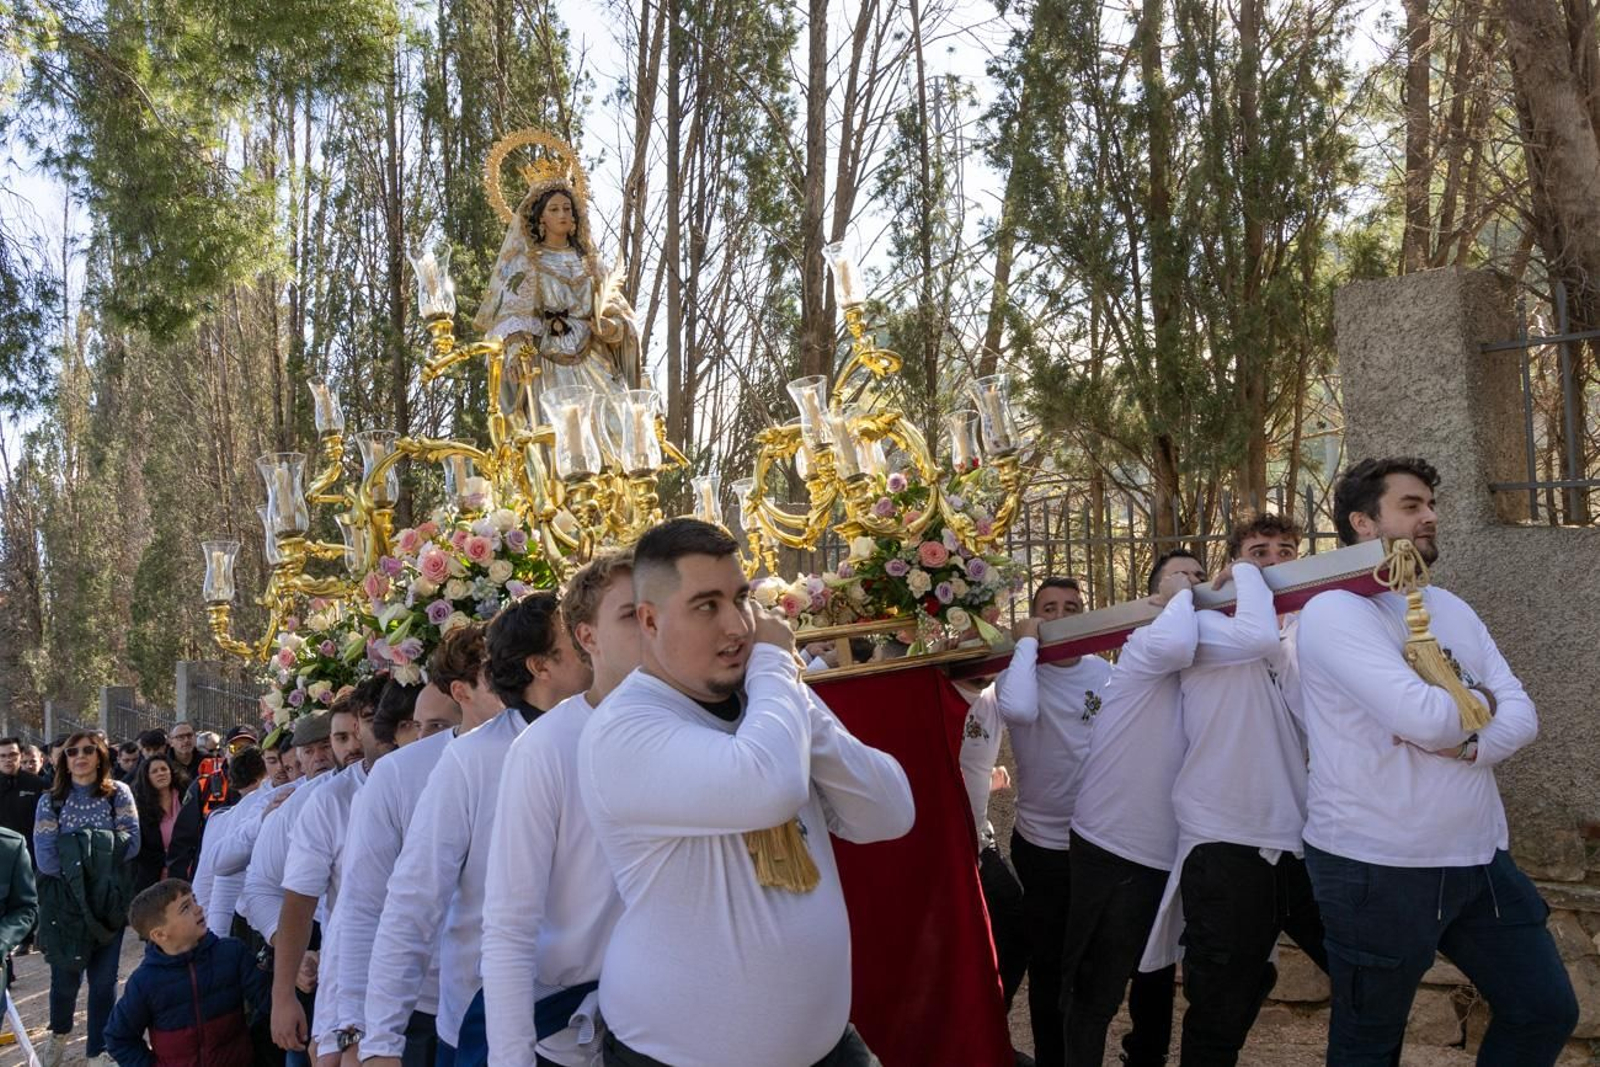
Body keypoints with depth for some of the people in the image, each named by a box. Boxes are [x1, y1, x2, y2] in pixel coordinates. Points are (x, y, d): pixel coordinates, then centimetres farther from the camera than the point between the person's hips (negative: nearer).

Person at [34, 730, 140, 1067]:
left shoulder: (118, 794, 0)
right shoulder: (51, 801, 0)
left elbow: (130, 843, -11)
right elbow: (46, 858, -11)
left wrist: (77, 852, -16)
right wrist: (98, 855, -14)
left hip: (109, 900, 0)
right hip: (64, 901, 0)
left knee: (104, 979, 4)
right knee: (65, 977, 7)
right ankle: (59, 1033, 38)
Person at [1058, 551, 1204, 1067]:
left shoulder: (1207, 658, 13)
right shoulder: (1143, 646, -11)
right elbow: (1173, 644, -32)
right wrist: (1181, 596, -16)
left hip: (1169, 851, 8)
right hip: (1115, 849, -8)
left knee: (1158, 977, 23)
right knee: (1095, 990, -1)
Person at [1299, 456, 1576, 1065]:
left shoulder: (1451, 610, 11)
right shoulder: (1334, 611, -15)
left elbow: (1521, 714, 4)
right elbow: (1422, 716, -27)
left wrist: (1469, 745, -17)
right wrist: (1480, 702, -5)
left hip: (1480, 858, 8)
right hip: (1377, 869, -7)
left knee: (1547, 1011, 17)